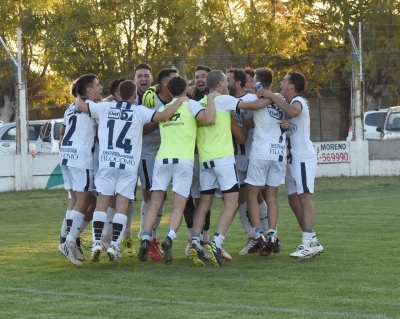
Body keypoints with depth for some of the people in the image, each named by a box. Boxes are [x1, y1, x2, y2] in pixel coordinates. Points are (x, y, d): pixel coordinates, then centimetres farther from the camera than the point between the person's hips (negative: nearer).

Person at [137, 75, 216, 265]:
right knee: (178, 206, -4)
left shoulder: (162, 109, 19)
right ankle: (169, 239, -26)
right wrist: (211, 99, 3)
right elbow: (208, 119, -10)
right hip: (183, 160, -3)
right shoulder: (190, 105, 5)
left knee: (155, 204, 2)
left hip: (162, 158, 3)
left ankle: (146, 239, -15)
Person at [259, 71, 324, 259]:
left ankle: (308, 244, -19)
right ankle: (312, 240, 13)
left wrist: (272, 96, -31)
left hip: (303, 158, -10)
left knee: (304, 197, -14)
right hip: (292, 158, 10)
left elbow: (293, 111, -34)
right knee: (293, 199, 9)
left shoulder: (299, 101, -12)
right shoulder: (286, 104, 19)